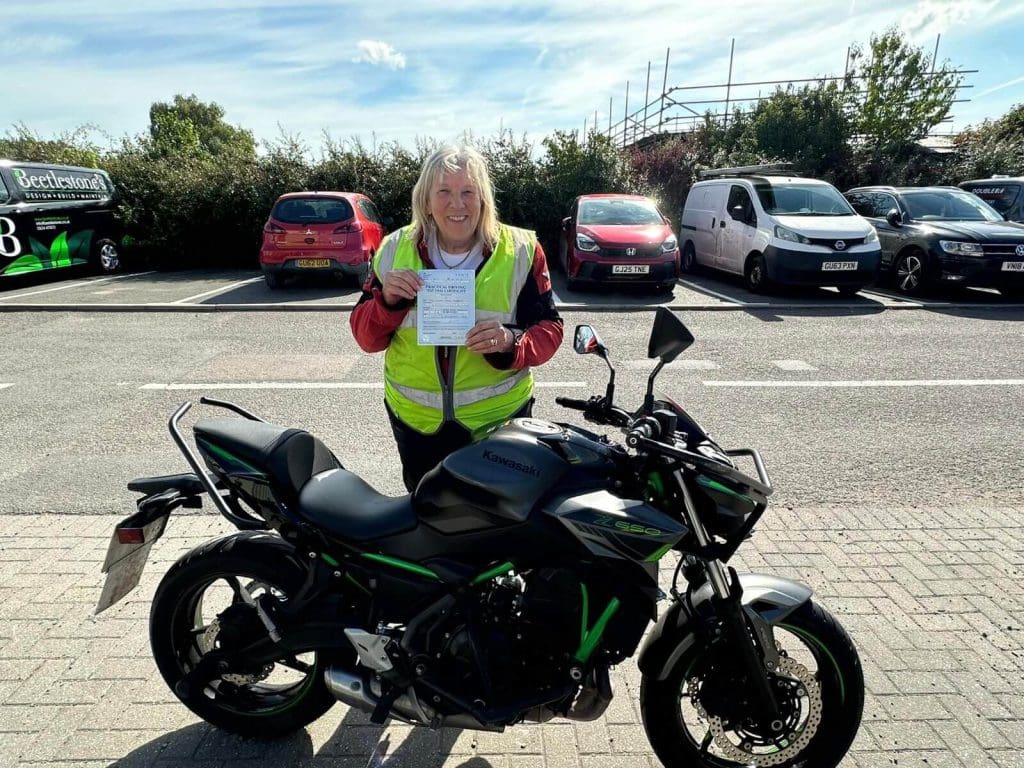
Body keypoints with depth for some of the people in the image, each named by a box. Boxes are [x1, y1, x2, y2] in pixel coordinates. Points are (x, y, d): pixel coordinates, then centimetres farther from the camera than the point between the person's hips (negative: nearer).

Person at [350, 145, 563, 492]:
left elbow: (549, 327, -7)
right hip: (415, 418, 2)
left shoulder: (520, 251, -8)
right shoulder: (394, 250, -2)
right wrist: (387, 301, -20)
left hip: (498, 417, -1)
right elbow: (366, 338, 0)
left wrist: (512, 343, -28)